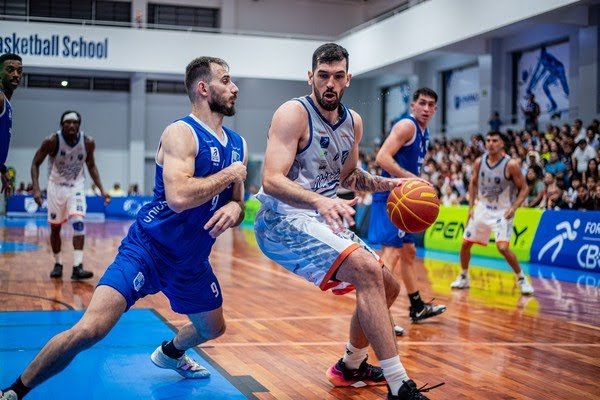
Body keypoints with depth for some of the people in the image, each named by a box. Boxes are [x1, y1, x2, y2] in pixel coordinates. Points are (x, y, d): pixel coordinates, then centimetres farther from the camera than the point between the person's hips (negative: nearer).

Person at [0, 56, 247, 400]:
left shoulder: (238, 145, 5)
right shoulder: (181, 133, -18)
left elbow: (237, 203, 13)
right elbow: (178, 197, -33)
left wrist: (234, 208, -11)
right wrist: (228, 175, -20)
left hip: (193, 260, 8)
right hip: (148, 249, -8)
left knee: (213, 328, 26)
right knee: (90, 329, -22)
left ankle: (171, 353, 60)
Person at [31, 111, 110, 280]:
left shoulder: (88, 142, -13)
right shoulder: (52, 141, -20)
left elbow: (91, 166, 5)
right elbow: (36, 163, -8)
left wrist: (101, 189, -3)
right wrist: (36, 189, -20)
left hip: (76, 186, 0)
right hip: (56, 186, 0)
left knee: (78, 223, -18)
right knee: (55, 227, 9)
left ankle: (77, 267, -20)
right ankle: (58, 264, 28)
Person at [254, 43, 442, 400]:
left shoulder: (353, 122, 9)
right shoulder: (293, 113, -16)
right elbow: (272, 181, -27)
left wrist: (389, 183, 8)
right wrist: (320, 201, -44)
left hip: (322, 221, 9)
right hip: (283, 221, -9)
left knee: (387, 287, 15)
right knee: (368, 270, -28)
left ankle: (351, 367, 34)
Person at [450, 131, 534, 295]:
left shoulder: (511, 164, -18)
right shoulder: (479, 162, -4)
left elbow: (524, 188, -10)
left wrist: (513, 207, -21)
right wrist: (471, 206, 4)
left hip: (502, 212, -5)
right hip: (482, 209, 5)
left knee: (503, 247, -21)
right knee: (465, 243, 6)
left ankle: (521, 279, -3)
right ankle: (464, 277, 27)